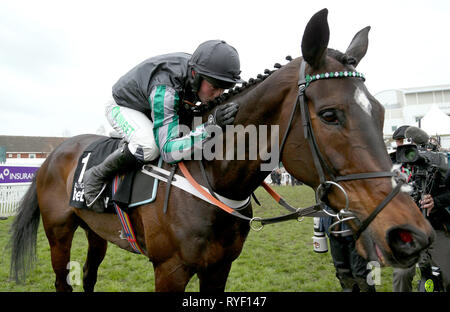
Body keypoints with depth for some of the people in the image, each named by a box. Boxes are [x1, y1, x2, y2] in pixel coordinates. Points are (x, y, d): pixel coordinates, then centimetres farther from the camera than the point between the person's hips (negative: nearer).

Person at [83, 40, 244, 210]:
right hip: (122, 107, -8)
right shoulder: (164, 90, -44)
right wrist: (209, 127, -58)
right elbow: (168, 151, -49)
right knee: (149, 147, -37)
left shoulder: (198, 75, -21)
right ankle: (96, 177, -11)